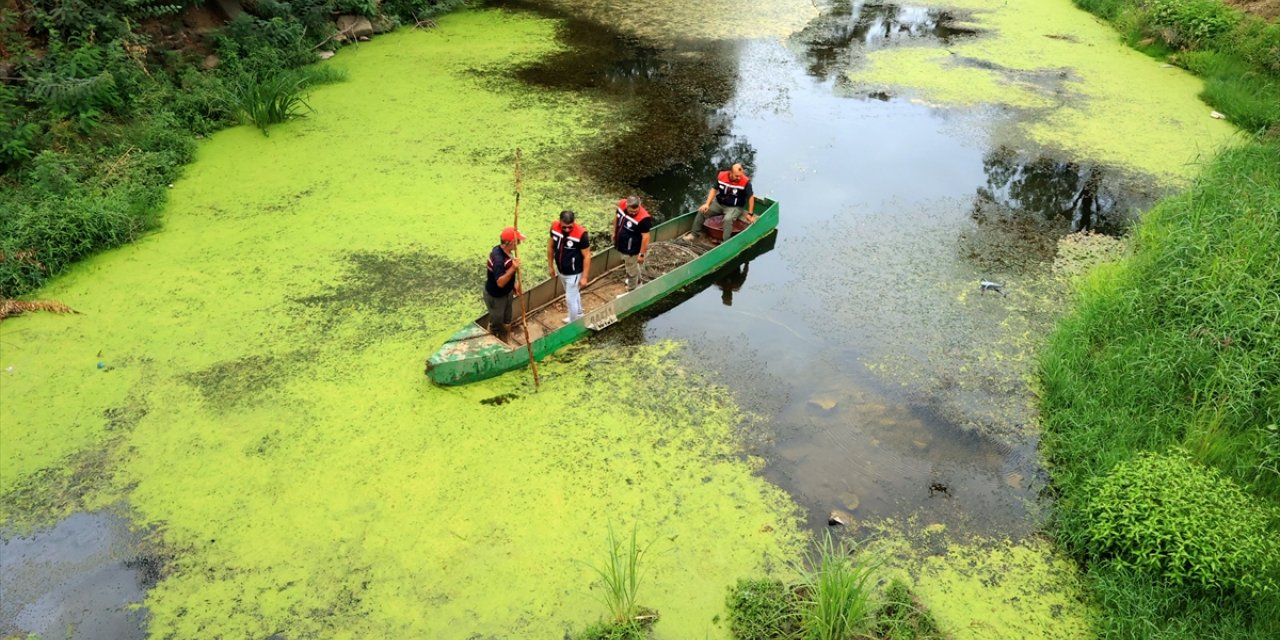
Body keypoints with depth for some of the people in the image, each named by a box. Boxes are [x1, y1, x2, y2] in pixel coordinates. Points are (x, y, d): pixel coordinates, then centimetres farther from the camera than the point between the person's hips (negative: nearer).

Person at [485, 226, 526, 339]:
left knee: (506, 323, 24)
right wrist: (513, 268, -49)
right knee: (496, 324, 12)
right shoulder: (498, 259, -36)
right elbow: (500, 282, -38)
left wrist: (513, 284, 20)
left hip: (506, 293, 9)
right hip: (495, 296, -9)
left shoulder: (505, 250, -7)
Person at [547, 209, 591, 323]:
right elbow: (551, 246, 2)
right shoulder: (554, 227, -15)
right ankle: (578, 315, 51)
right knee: (574, 294, 28)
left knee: (570, 299, 6)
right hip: (560, 270, 6)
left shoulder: (581, 234, -31)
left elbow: (587, 256, -21)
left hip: (574, 273, -6)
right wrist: (550, 266, 9)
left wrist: (584, 277, -17)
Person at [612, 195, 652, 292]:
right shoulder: (622, 204, -15)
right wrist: (614, 233, 15)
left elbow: (645, 237, -26)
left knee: (631, 270, 14)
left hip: (631, 249, -7)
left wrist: (641, 254, -21)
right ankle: (637, 282, 56)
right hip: (621, 245, 7)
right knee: (633, 266, 31)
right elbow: (617, 217, 6)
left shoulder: (643, 218, -34)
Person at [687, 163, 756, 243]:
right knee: (702, 211, -9)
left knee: (728, 219, -35)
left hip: (734, 208, -4)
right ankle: (695, 234, 7)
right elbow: (714, 189, 1)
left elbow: (751, 197, -12)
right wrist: (707, 204, -8)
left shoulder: (745, 182, -22)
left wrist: (750, 214, -9)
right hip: (718, 203, 4)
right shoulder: (721, 176, -11)